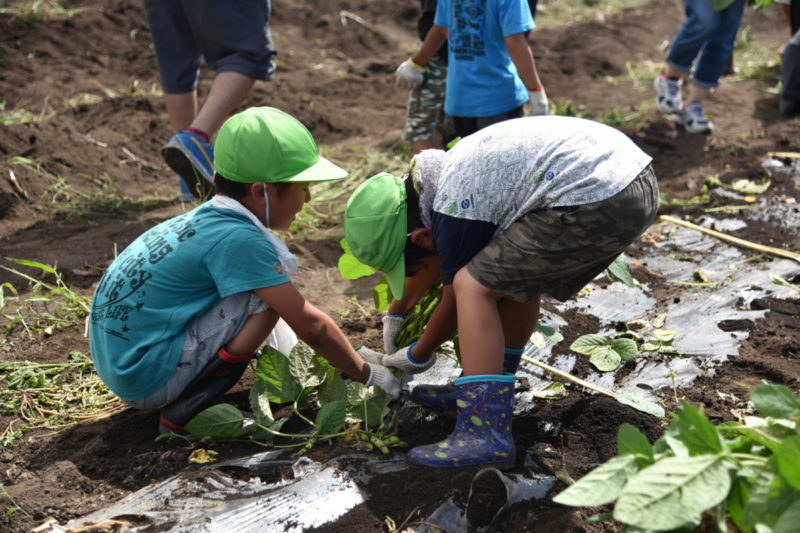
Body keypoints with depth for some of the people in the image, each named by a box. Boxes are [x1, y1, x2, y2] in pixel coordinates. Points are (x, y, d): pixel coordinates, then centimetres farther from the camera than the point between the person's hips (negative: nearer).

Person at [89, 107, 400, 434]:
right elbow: (311, 326, -15)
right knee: (265, 298, -18)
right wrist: (368, 375, -1)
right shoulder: (238, 239, -20)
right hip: (146, 380, -9)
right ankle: (180, 416, -9)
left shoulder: (208, 219, 7)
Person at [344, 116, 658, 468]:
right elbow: (432, 259, 36)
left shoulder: (455, 214, -9)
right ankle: (489, 394, 33)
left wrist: (415, 357, 24)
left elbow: (454, 302, 7)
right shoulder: (448, 169, 19)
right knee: (520, 272, 26)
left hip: (598, 203, -11)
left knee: (472, 286, -7)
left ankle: (484, 432, -11)